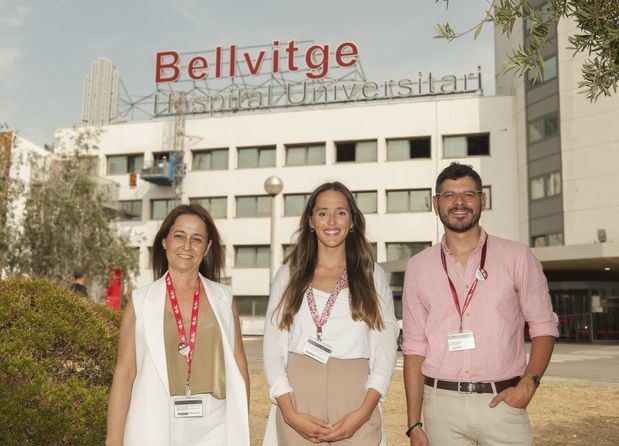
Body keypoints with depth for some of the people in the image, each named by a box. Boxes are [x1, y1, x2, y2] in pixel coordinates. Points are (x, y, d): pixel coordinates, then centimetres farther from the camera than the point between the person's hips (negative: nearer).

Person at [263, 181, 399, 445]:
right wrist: (290, 414, -9)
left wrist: (364, 412, -10)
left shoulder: (373, 276, 7)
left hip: (354, 401, 0)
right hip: (298, 399, 0)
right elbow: (272, 348, 2)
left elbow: (385, 348, 2)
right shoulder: (289, 275, 7)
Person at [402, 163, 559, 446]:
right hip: (442, 404, 1)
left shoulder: (517, 257, 2)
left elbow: (543, 327, 5)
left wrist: (528, 383, -11)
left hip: (501, 402, -1)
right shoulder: (418, 267, 5)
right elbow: (414, 347, 5)